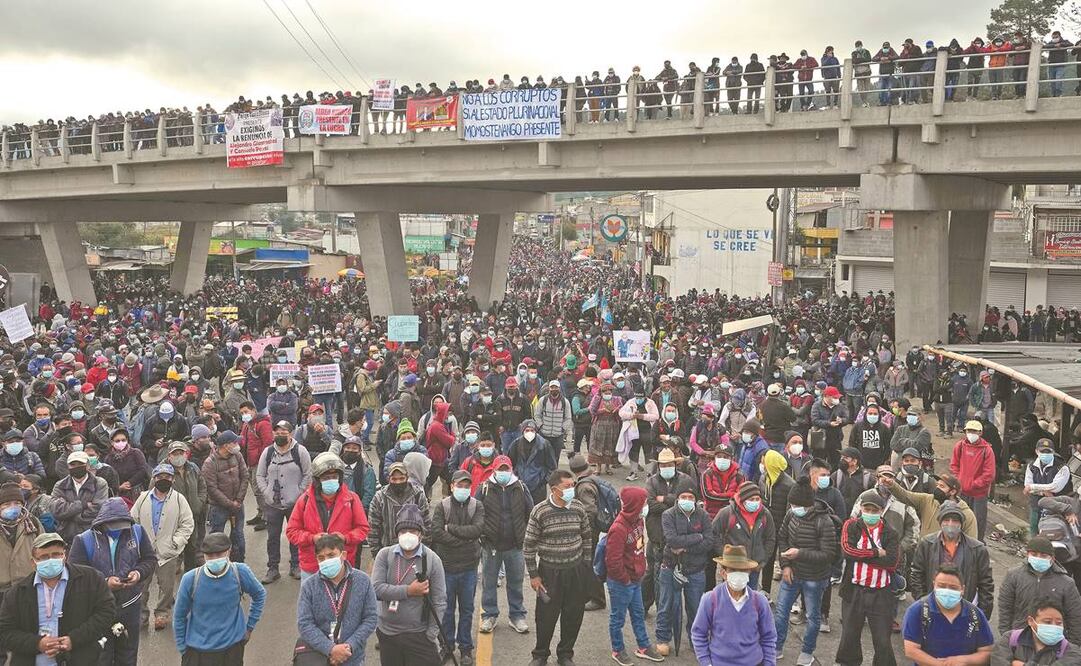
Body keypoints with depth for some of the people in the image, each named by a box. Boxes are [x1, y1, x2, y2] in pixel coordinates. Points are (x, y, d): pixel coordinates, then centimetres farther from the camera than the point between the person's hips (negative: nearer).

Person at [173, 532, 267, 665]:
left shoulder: (240, 572, -15)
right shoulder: (190, 579, -17)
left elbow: (259, 595, 4)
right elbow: (179, 616, -3)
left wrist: (249, 627, 5)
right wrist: (182, 649, 1)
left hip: (232, 646, 1)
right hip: (197, 649, -1)